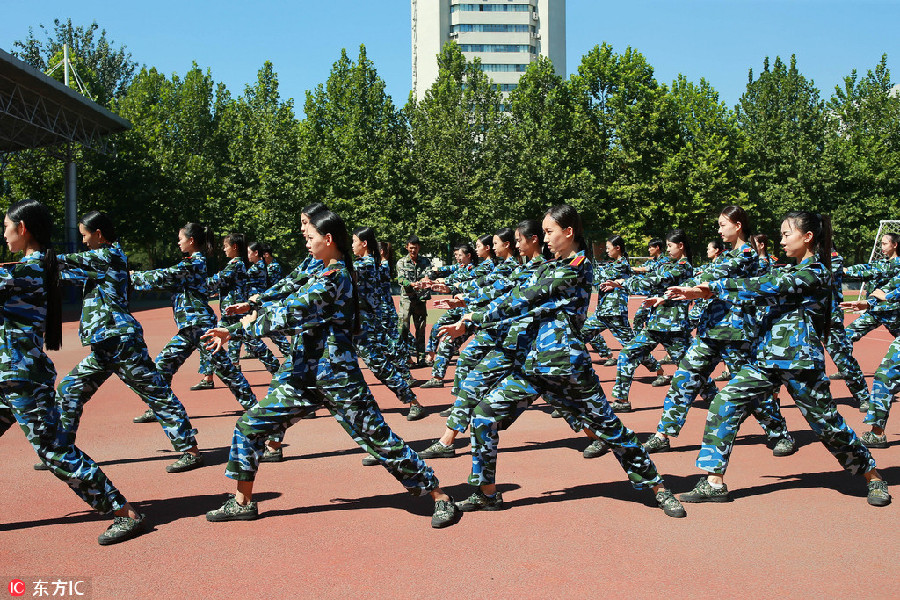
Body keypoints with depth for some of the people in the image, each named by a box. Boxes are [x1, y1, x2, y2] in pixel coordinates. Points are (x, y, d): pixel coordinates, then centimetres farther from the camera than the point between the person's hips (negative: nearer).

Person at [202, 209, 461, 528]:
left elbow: (289, 313, -22)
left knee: (378, 438, -3)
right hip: (306, 375, 9)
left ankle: (440, 497, 9)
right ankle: (242, 502, 20)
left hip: (336, 377, -9)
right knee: (249, 425, 6)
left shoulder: (333, 277, -15)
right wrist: (232, 331, 13)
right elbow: (286, 304, 16)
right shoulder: (324, 274, 14)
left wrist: (250, 322, -6)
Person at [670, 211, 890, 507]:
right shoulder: (789, 272, 17)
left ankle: (874, 477, 28)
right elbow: (762, 292, 10)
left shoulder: (815, 273, -11)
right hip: (765, 357, 8)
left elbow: (767, 288, -20)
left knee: (827, 424, 3)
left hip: (800, 360, -7)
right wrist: (704, 292, -1)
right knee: (724, 404, -7)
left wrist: (714, 287, -21)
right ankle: (714, 482, -4)